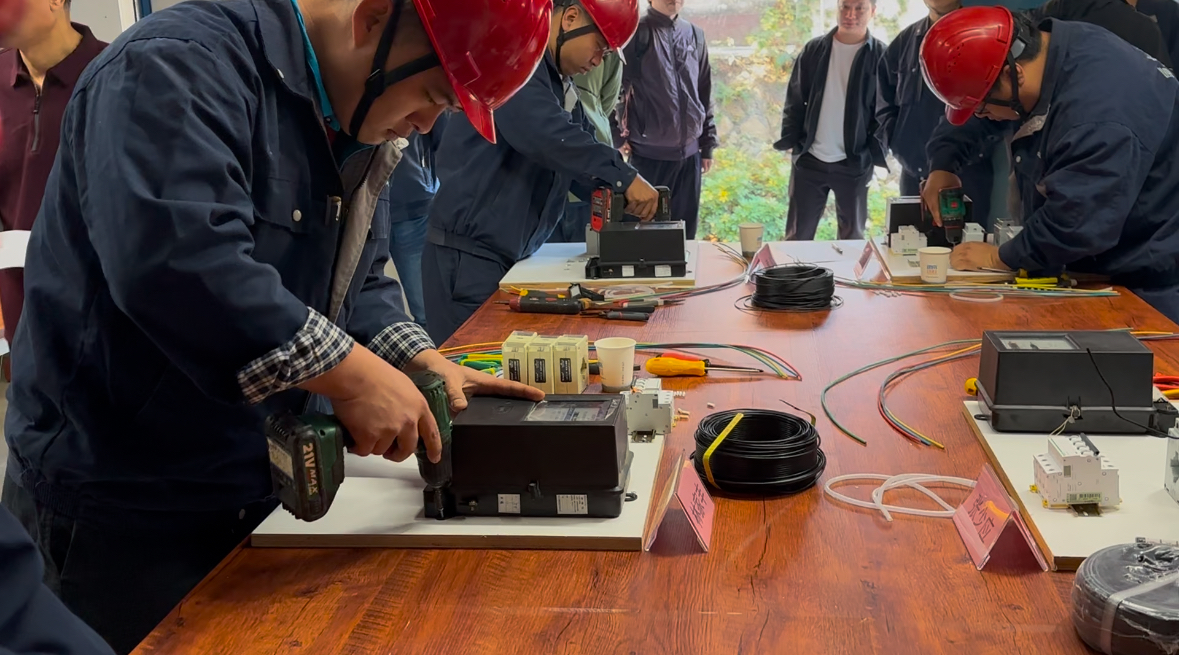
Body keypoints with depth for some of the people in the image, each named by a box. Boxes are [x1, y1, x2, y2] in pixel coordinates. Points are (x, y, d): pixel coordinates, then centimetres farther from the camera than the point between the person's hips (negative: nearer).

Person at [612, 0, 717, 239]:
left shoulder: (695, 35, 10)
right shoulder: (635, 33, -5)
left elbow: (704, 93, 14)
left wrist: (708, 144, 13)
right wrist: (618, 137, -8)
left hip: (689, 153, 5)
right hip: (649, 154, -4)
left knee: (684, 230, 10)